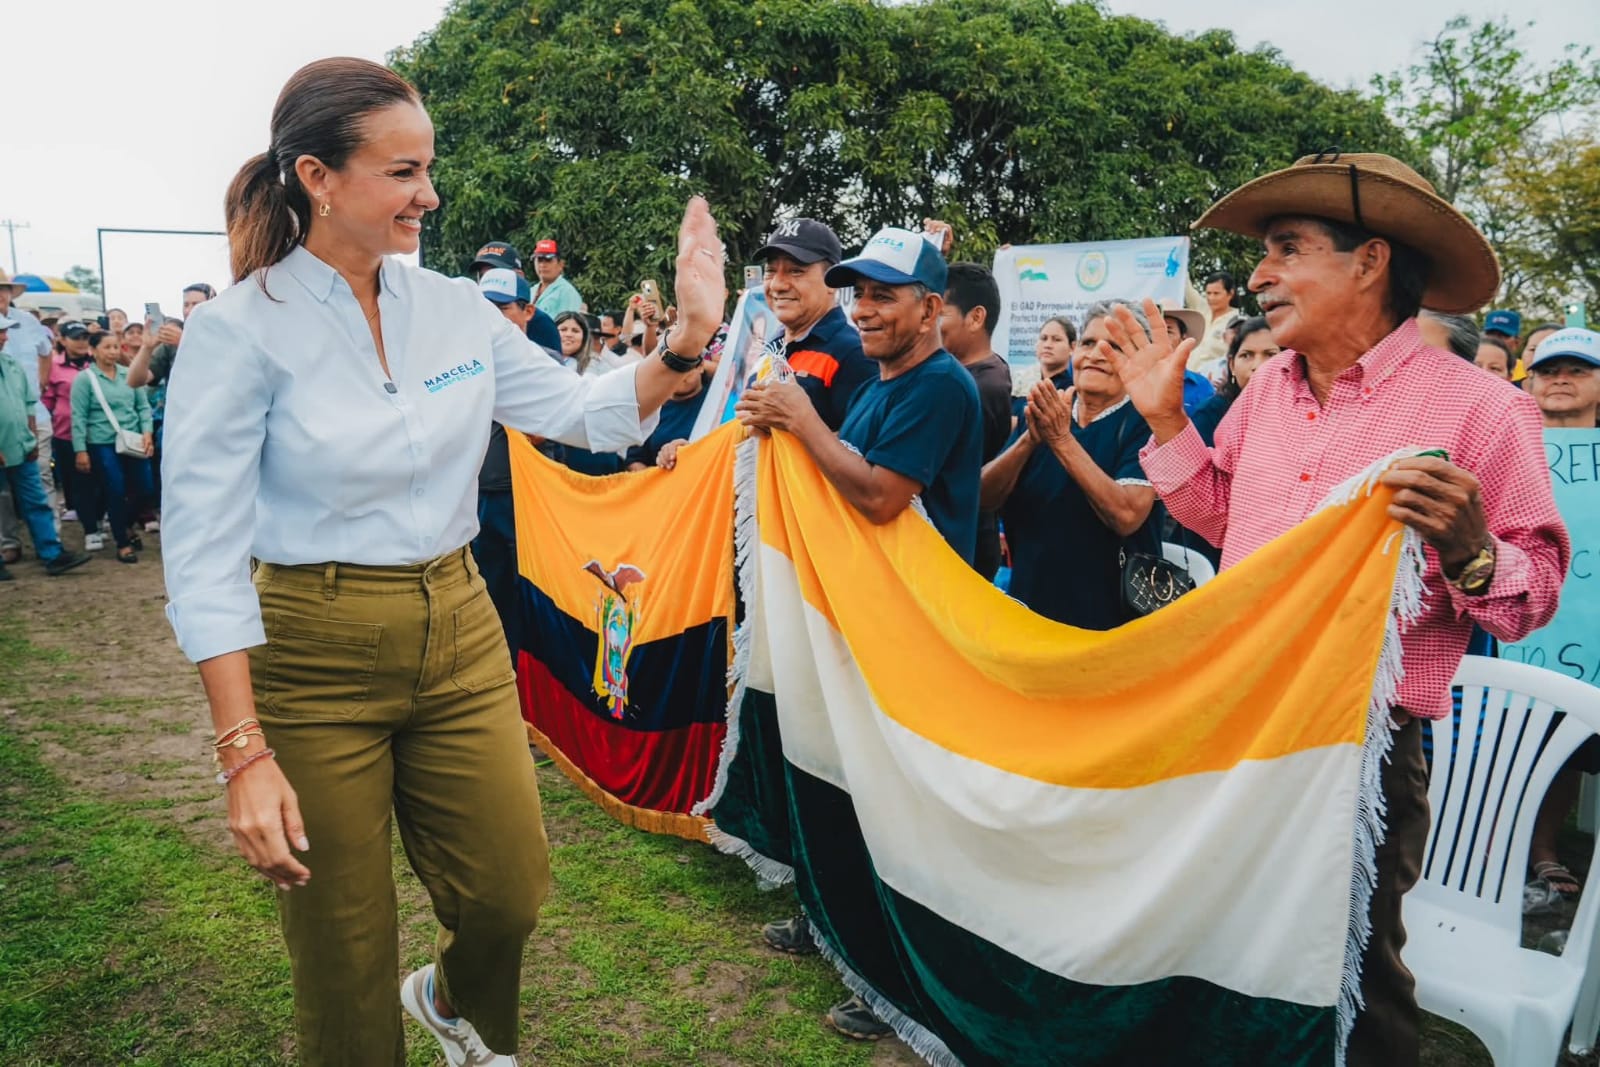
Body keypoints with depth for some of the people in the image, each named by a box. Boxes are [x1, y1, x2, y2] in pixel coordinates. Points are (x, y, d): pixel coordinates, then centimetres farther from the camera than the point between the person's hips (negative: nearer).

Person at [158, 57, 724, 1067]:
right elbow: (206, 555, -14)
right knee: (346, 952, 9)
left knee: (512, 892, 12)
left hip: (463, 632, 5)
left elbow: (588, 414, 4)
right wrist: (246, 753, -18)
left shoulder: (456, 308, 1)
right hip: (317, 652, -4)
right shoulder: (240, 330, -13)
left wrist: (687, 339, -13)